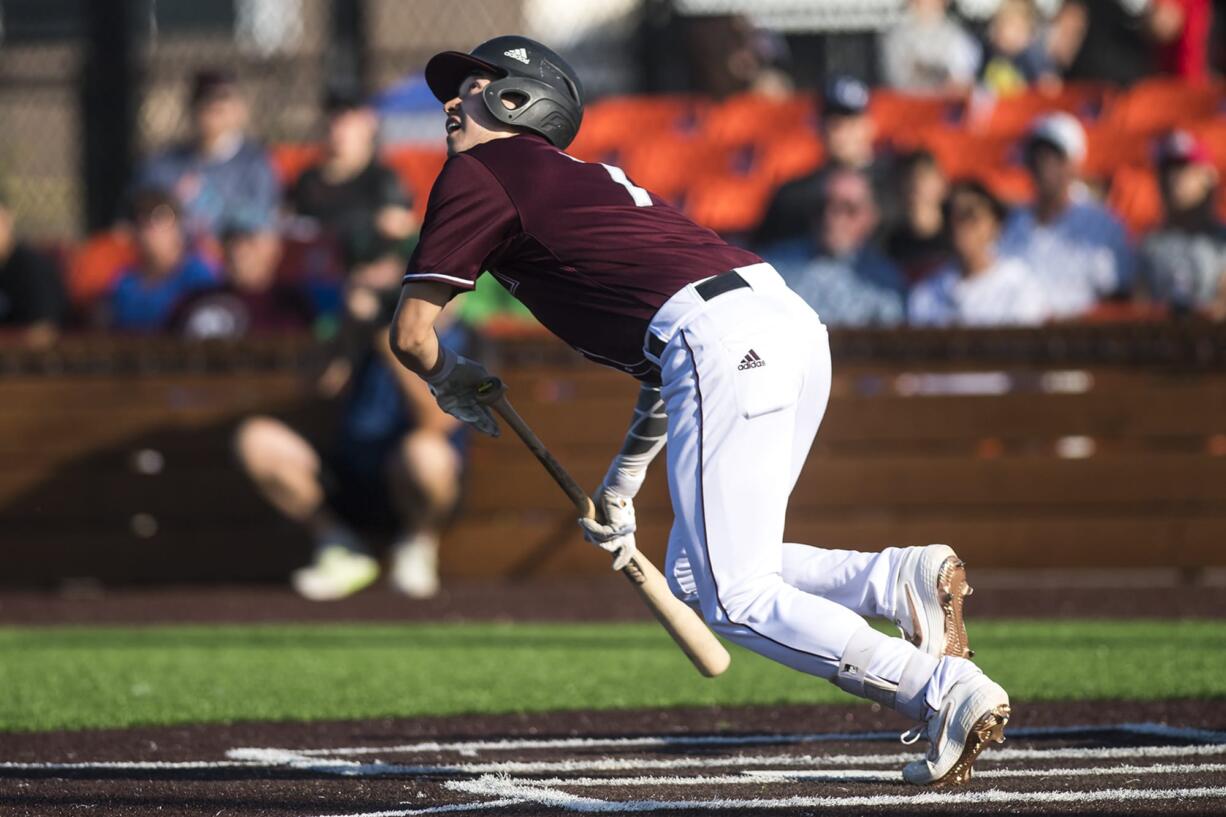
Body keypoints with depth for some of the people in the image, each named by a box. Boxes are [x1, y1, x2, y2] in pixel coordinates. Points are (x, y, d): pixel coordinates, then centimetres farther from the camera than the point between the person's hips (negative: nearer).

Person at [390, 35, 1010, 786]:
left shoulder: (480, 175, 10)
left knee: (736, 597, -7)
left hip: (725, 339, -8)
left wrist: (451, 383, 30)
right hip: (793, 321, 8)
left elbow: (412, 333, 6)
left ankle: (945, 692, -17)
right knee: (695, 573, 17)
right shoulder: (589, 180, 34)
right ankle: (902, 576, 2)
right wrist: (618, 490, 45)